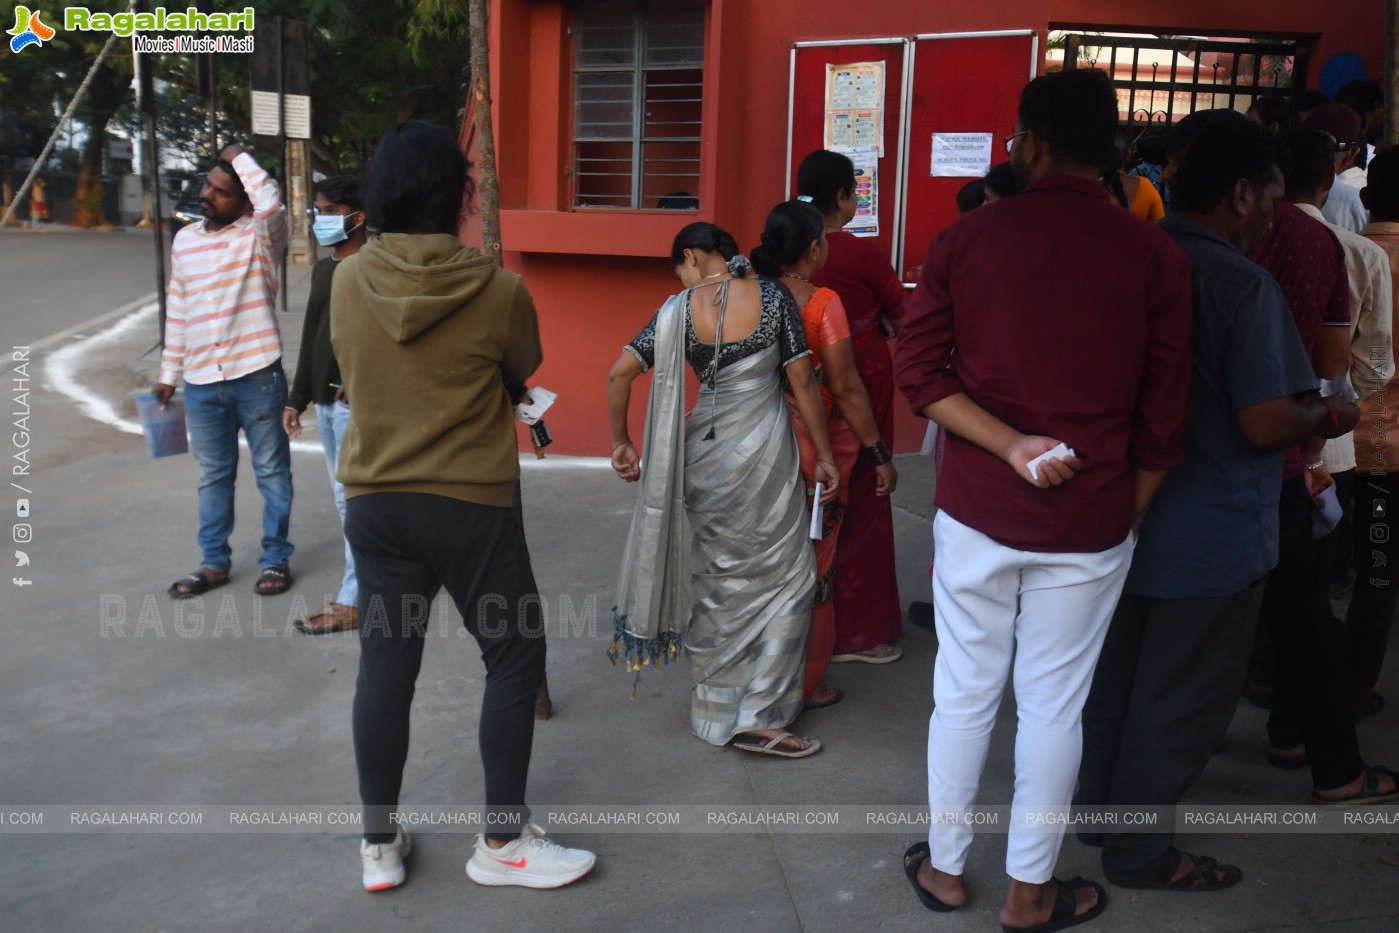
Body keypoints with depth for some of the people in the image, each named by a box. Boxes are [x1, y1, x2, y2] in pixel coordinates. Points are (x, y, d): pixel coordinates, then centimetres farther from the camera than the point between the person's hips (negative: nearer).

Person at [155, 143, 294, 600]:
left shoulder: (260, 234, -6)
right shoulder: (184, 240, 11)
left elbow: (272, 203, -31)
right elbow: (178, 311, 16)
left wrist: (240, 156, -16)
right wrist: (168, 374, 16)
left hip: (257, 377, -5)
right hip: (202, 383, 5)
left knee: (272, 472, 6)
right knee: (213, 476, 15)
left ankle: (276, 559, 19)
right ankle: (214, 563, 27)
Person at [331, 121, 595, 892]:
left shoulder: (348, 280, -3)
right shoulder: (500, 291, -12)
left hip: (373, 501, 4)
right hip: (470, 503, -4)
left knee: (385, 662, 12)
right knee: (514, 655, 10)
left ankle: (378, 844, 23)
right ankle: (502, 841, 18)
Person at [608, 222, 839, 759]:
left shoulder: (679, 310, -1)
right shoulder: (772, 296, -4)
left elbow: (620, 373, -5)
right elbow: (802, 382, -5)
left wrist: (621, 443, 8)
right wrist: (825, 456, 3)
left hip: (704, 453, 3)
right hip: (765, 453, -3)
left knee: (717, 577, 17)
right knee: (783, 578, 6)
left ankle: (714, 705, 28)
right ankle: (759, 718, 3)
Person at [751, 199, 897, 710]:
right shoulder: (823, 303, -16)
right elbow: (845, 387, -16)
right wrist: (880, 453, -8)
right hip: (817, 450, -5)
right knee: (813, 566, 8)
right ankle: (803, 683, 19)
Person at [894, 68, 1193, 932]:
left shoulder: (964, 240, -2)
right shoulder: (1155, 256, -5)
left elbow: (920, 371, -7)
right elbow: (1164, 417, -2)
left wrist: (1009, 444, -12)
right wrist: (1130, 518, 8)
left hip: (976, 511, 1)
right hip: (1089, 526, -1)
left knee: (965, 691, 14)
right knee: (1054, 704, 11)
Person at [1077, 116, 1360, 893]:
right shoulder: (1244, 285, -21)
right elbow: (1266, 424, -24)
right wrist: (1322, 415, -3)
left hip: (1123, 515, 7)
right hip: (1209, 536, -7)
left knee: (1115, 676, 22)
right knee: (1181, 702, 9)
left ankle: (1100, 803, 38)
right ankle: (1137, 850, 22)